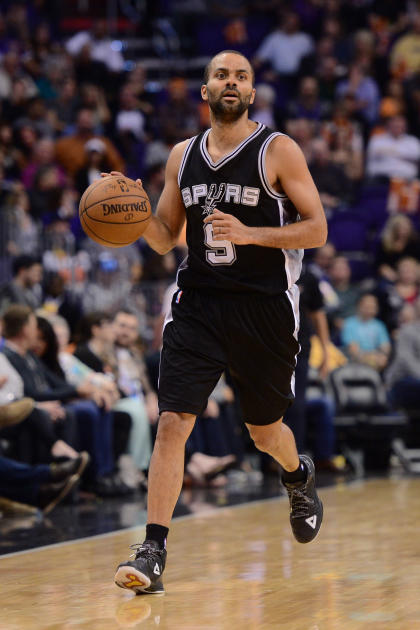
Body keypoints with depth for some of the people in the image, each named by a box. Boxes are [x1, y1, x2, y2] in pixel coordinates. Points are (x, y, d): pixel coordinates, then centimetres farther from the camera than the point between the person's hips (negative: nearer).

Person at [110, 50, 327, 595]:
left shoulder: (278, 150, -4)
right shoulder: (183, 156, 8)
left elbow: (317, 229, -7)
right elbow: (165, 238, 15)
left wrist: (250, 234, -21)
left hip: (264, 306, -2)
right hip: (198, 302, 2)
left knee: (264, 430, 14)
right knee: (172, 423, -12)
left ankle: (299, 476, 50)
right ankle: (154, 551, -12)